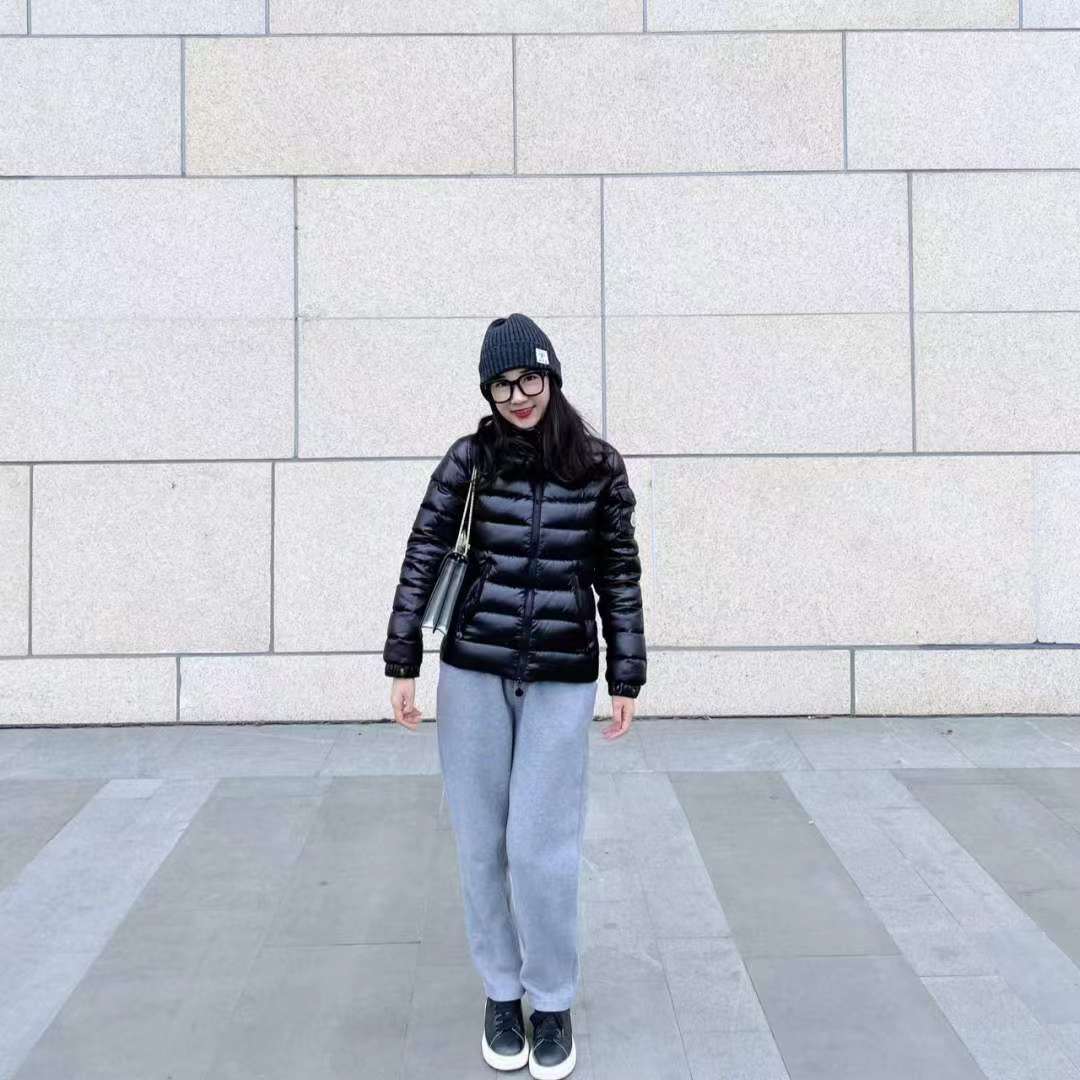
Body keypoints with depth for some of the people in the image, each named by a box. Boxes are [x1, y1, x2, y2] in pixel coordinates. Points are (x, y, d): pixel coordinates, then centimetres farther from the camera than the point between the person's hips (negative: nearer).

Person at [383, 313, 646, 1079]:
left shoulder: (600, 465, 0)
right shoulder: (471, 457, 0)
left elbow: (619, 573, 4)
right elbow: (424, 556, 1)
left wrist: (627, 679, 4)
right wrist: (403, 663, -2)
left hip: (563, 676, -1)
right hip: (473, 668, 1)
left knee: (541, 846, -2)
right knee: (482, 841, 9)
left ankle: (553, 1002, 21)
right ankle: (501, 992, 29)